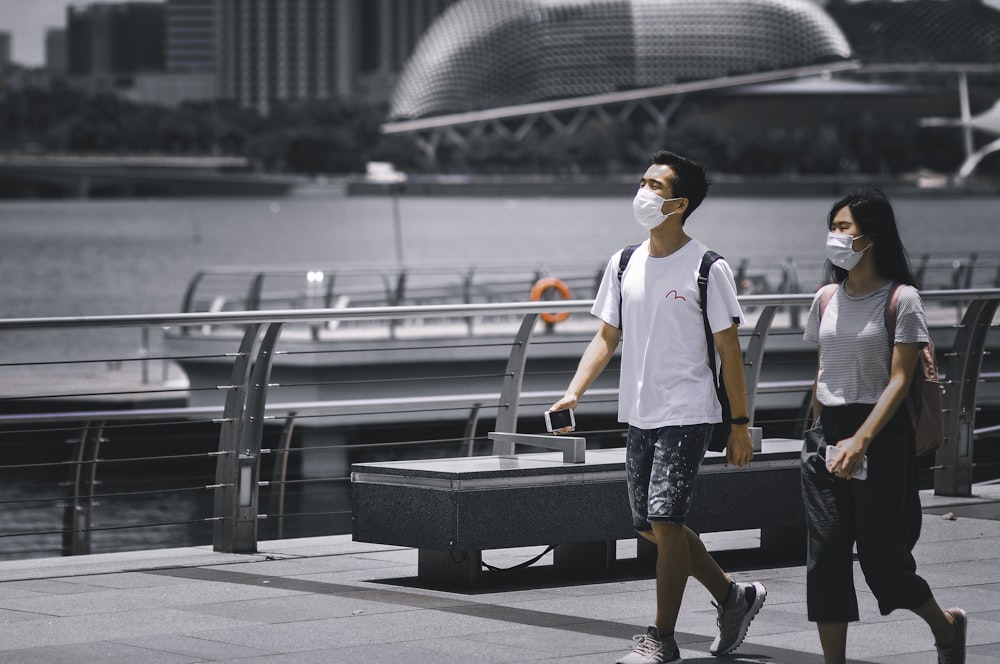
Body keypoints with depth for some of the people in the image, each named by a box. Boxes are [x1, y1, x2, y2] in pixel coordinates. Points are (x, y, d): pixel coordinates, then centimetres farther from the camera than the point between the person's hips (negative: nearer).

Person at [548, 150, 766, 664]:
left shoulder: (708, 269, -8)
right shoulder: (623, 264, 8)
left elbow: (729, 352, -5)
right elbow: (606, 337, 11)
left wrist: (740, 424, -7)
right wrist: (573, 393, -3)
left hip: (687, 415, -7)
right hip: (638, 414, 7)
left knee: (665, 519, -12)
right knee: (649, 525, 9)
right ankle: (734, 596, 28)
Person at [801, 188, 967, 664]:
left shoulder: (900, 299, -8)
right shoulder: (827, 299, 9)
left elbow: (900, 380, -14)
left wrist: (860, 441, -23)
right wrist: (819, 436, 15)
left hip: (881, 434, -5)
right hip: (828, 433, 5)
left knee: (879, 556, -1)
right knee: (825, 555, -2)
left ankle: (945, 625, 26)